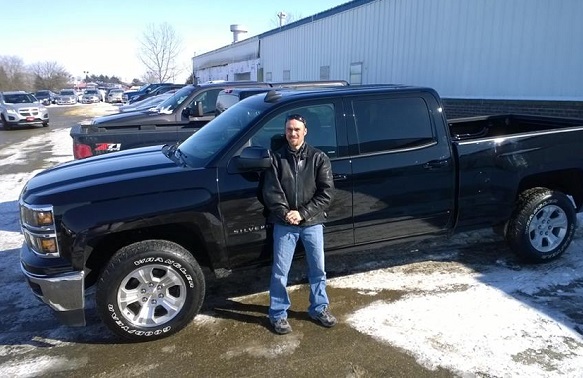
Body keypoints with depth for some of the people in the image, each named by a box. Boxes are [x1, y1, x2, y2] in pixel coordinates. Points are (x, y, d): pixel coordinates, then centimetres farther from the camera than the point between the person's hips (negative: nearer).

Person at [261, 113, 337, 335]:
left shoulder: (318, 158, 0)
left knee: (317, 269, 13)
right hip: (284, 224, -1)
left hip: (312, 223, 1)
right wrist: (285, 213, -19)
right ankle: (278, 314, 22)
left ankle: (319, 308, 33)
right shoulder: (276, 158, 1)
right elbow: (270, 192, -4)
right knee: (280, 272, 5)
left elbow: (326, 192, -6)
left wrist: (303, 213, -14)